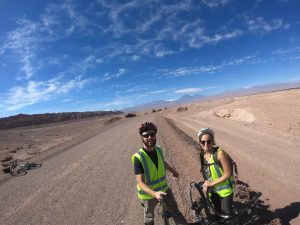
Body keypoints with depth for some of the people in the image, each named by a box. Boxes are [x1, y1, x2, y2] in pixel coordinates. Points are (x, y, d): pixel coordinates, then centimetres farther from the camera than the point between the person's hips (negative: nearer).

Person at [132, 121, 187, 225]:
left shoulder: (158, 150, -11)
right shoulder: (138, 158, -29)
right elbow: (140, 182, -29)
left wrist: (172, 170, 27)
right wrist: (154, 193, -44)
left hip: (164, 189, 4)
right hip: (149, 193, -4)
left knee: (175, 212, 18)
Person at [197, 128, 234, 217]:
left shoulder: (220, 153, -27)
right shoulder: (202, 154, -9)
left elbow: (228, 174, -23)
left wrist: (212, 183, -19)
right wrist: (206, 184, -9)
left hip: (224, 190, -5)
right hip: (212, 190, 5)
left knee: (227, 214, 13)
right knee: (219, 212, 24)